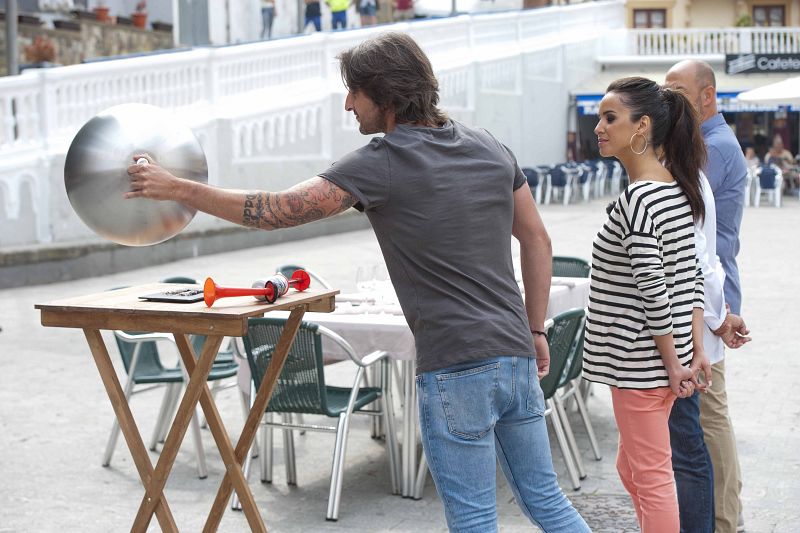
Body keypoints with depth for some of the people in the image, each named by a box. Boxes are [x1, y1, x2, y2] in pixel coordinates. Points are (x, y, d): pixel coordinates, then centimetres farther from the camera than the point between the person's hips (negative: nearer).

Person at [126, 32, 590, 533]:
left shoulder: (380, 164, -11)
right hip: (517, 358, 7)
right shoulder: (490, 146, 10)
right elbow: (538, 240, 15)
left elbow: (276, 210, -11)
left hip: (457, 369, -7)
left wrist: (176, 187, -3)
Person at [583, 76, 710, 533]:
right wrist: (698, 353, 8)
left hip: (641, 361, -9)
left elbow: (653, 291, -22)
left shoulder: (637, 200, -20)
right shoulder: (678, 191, 8)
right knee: (632, 467, 22)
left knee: (651, 477, 3)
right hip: (670, 355, 9)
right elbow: (692, 280, 8)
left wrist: (673, 365, -14)